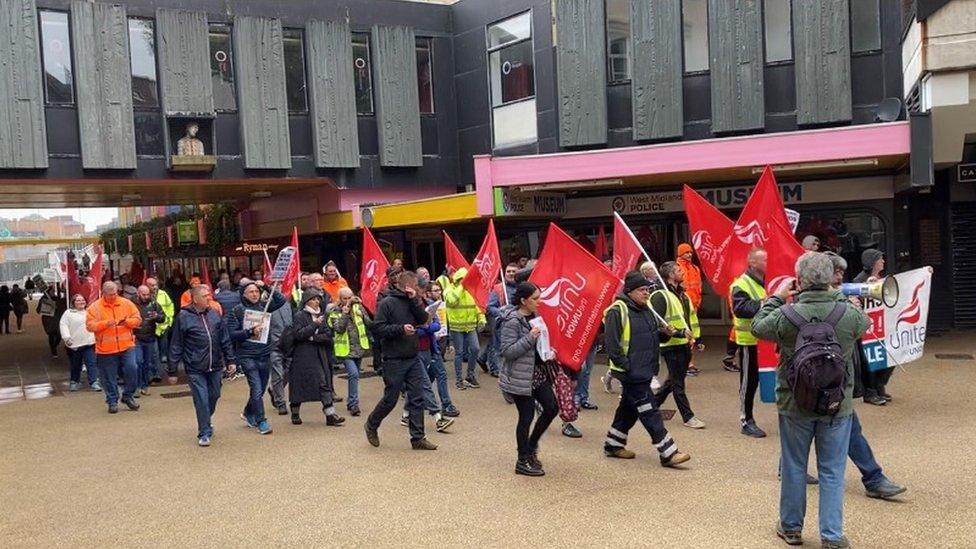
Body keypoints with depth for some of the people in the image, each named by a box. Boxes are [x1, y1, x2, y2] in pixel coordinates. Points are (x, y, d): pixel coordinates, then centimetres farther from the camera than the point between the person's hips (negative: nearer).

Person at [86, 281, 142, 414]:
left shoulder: (127, 304, 5)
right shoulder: (94, 307, 0)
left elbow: (137, 319, 7)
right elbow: (90, 325, -6)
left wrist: (128, 322, -14)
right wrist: (105, 324, -21)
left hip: (126, 346, 1)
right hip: (106, 349, -1)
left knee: (132, 369, -9)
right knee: (109, 377, 6)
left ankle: (128, 396, 11)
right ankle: (112, 401, 19)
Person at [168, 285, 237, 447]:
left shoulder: (214, 314, 5)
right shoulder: (183, 317, -8)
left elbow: (225, 340, 11)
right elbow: (176, 347, -4)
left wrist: (230, 360, 8)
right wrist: (172, 371, -3)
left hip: (215, 367, 4)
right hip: (195, 369, -4)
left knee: (214, 396, 15)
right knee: (201, 400, -4)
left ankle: (206, 421, 40)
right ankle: (204, 433, 10)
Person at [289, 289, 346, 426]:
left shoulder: (321, 316, 14)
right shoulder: (299, 316, -3)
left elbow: (329, 335, 5)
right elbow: (298, 334, -17)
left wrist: (314, 337, -10)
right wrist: (315, 325, -20)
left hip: (320, 355, 5)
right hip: (303, 355, -5)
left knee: (325, 383, -3)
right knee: (299, 384, 0)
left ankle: (330, 414, -7)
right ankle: (295, 413, 13)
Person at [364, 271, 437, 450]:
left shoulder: (412, 301, 10)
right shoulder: (387, 303, -10)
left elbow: (424, 319, -2)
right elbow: (378, 328, -14)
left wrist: (414, 300, -10)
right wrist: (401, 328, -22)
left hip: (413, 358, 6)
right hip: (394, 360, -6)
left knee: (417, 399, 4)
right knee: (390, 399, 4)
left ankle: (418, 438, 11)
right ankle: (371, 426, 29)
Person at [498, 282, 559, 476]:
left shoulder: (534, 315, 8)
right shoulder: (512, 321, -19)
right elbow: (507, 351, -24)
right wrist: (530, 338, -27)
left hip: (538, 372, 9)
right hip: (520, 377, -9)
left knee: (552, 408, 9)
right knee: (527, 416, 0)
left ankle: (531, 446, 28)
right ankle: (523, 462, 15)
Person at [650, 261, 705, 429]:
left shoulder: (683, 295, 16)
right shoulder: (661, 296, -13)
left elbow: (692, 317, 24)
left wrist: (694, 337, 14)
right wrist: (679, 332, -22)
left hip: (684, 344, 9)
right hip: (672, 345, -9)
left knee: (673, 380, 17)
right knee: (677, 382, 0)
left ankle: (653, 405, 31)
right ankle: (688, 416, 7)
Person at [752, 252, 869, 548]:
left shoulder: (786, 315, -17)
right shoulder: (849, 314, -13)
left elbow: (757, 326, 2)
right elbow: (865, 323, 11)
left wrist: (776, 297, 14)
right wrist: (835, 296, 16)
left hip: (795, 404, 0)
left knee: (794, 468, 15)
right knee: (832, 472, 11)